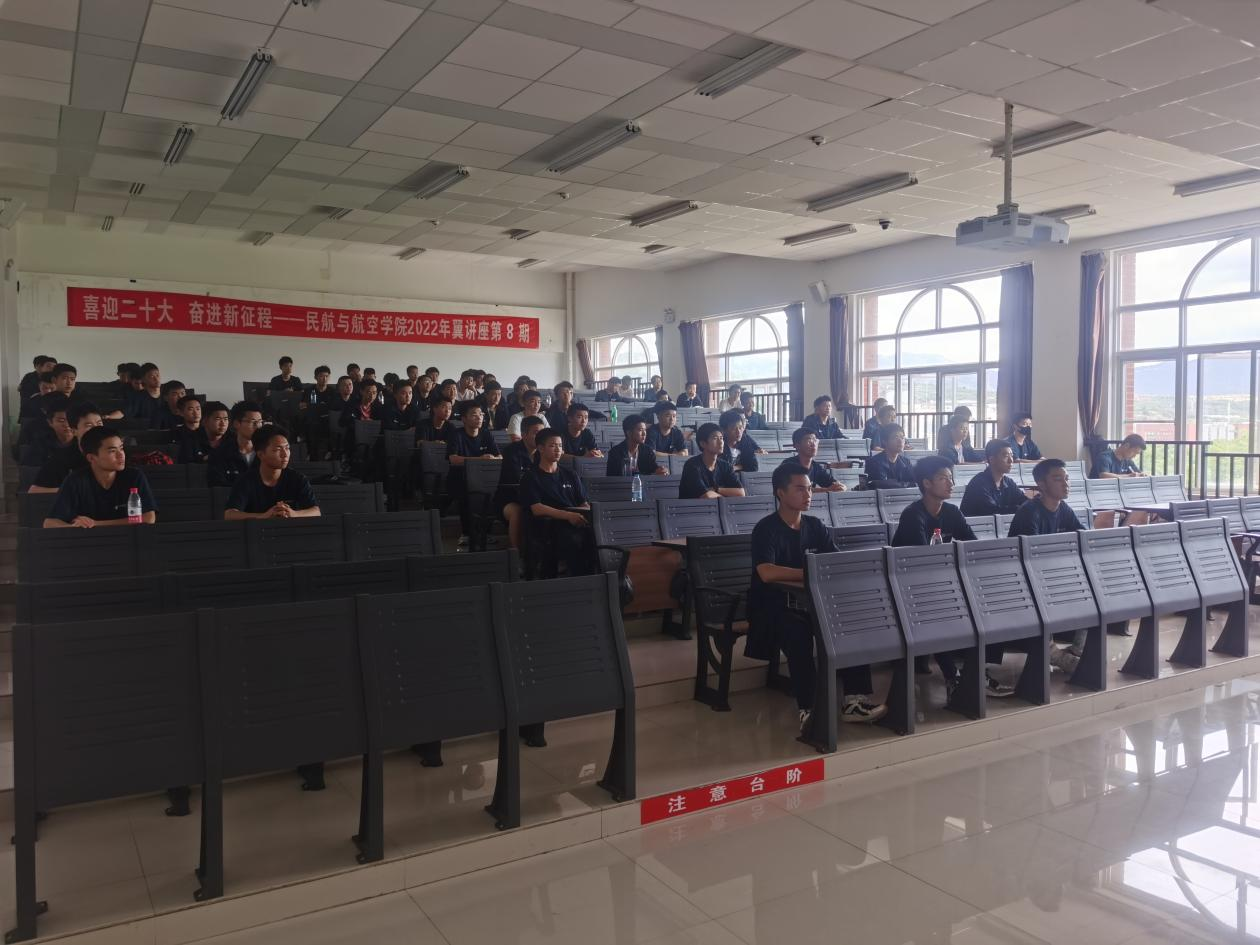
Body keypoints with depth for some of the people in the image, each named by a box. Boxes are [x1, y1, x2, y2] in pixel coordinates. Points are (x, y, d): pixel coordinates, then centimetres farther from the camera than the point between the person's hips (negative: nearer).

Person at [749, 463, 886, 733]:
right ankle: (808, 708, -33)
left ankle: (854, 700, -20)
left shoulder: (816, 526, 10)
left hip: (812, 602, 6)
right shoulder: (766, 529, -10)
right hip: (774, 607, -5)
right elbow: (767, 573, -26)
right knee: (798, 632, -35)